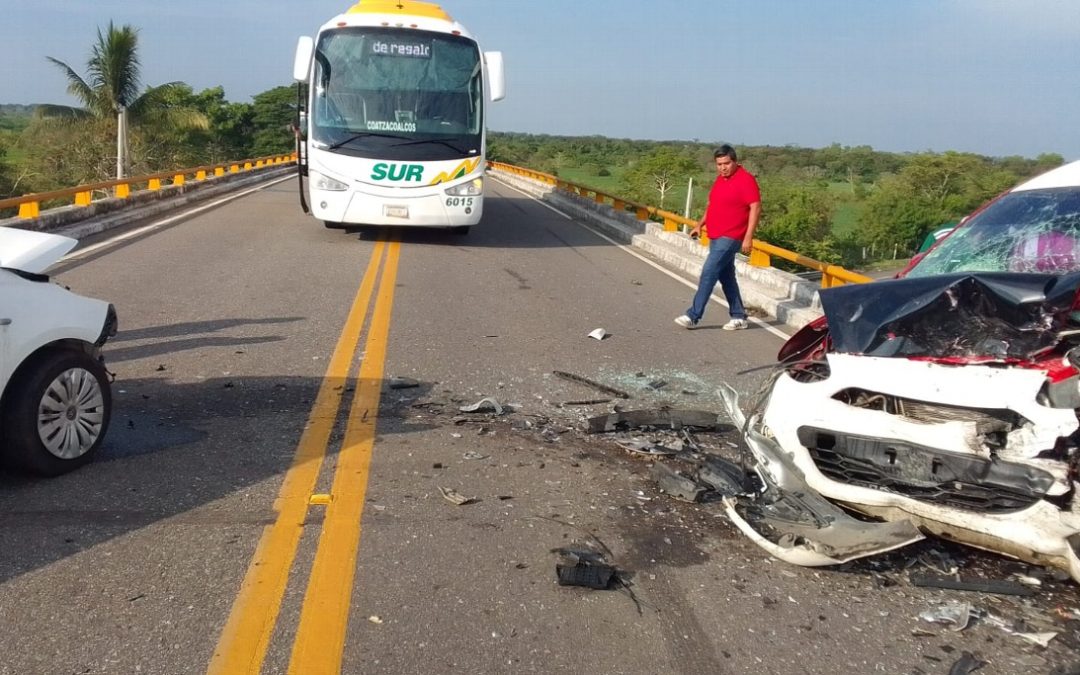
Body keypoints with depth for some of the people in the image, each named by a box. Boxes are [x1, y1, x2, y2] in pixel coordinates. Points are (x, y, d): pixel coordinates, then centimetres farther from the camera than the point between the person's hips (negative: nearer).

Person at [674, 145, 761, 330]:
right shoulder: (720, 179, 13)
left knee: (708, 273, -12)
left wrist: (748, 237, -22)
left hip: (730, 238, -9)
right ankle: (739, 317, 20)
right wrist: (700, 225, 17)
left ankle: (693, 316, -9)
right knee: (726, 276, 12)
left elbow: (755, 207, -17)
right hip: (716, 237, 9)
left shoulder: (746, 179, -12)